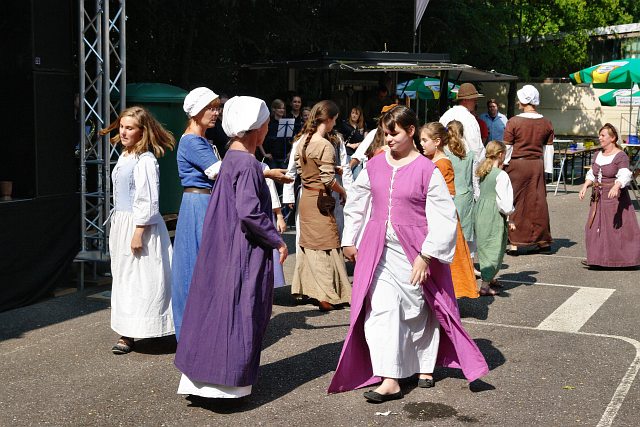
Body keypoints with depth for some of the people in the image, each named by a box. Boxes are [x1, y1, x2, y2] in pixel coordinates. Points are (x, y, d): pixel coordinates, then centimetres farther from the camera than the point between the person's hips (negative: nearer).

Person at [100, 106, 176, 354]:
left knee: (140, 277, -3)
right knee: (123, 276, 12)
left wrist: (139, 232, -22)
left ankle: (128, 335, 2)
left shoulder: (145, 160, -16)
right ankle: (127, 334, 20)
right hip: (122, 224, 10)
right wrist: (117, 226, 21)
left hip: (140, 224, -10)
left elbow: (147, 201, -20)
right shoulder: (125, 157, 12)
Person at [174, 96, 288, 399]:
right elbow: (249, 211, -25)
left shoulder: (231, 159, 11)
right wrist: (277, 241, -16)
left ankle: (202, 376, 22)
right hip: (244, 251, -9)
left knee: (217, 306, 14)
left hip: (223, 247, 9)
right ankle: (229, 381, 8)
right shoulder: (248, 164, -18)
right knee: (239, 311, 0)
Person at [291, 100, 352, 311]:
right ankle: (326, 296, 3)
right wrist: (343, 192, -4)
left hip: (305, 197, 8)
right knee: (326, 246, 0)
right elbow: (328, 180, -19)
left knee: (308, 243, 17)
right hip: (321, 200, -8)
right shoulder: (326, 145, -19)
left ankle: (303, 289, 26)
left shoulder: (303, 141, 4)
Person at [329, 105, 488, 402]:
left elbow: (444, 217, -10)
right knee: (380, 310, -7)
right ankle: (389, 381, -5)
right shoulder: (374, 165, 5)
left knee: (420, 311, 11)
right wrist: (349, 240, 17)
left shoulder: (427, 170, -8)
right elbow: (356, 204, 17)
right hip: (379, 249, 3)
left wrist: (426, 256, -14)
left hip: (414, 251, -3)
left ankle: (425, 368, 31)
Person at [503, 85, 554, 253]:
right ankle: (543, 240, 17)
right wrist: (547, 170, 13)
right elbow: (549, 149, 7)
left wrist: (503, 165, 5)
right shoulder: (546, 123, 3)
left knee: (515, 203, 3)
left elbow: (507, 148, -7)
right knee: (538, 201, 11)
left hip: (516, 164, -3)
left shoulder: (514, 122, -10)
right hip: (537, 165, 4)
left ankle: (514, 242, 3)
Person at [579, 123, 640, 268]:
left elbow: (624, 176, -24)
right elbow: (592, 174, 16)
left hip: (615, 196, -7)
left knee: (617, 227, -3)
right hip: (598, 197, 7)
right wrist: (585, 186, -1)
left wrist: (616, 187, -42)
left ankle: (621, 258, 8)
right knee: (596, 227, 8)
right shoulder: (598, 155, 11)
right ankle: (598, 257, 17)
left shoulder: (621, 156, -12)